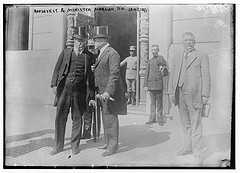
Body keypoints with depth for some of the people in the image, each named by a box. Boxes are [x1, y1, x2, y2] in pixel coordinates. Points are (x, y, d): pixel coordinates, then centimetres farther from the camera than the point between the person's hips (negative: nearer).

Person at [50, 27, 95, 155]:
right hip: (64, 89, 1)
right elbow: (57, 69, 9)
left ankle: (75, 145, 20)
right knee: (60, 117, 5)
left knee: (77, 118, 6)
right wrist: (54, 84, -1)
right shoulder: (65, 52, 11)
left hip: (79, 91, -1)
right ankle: (58, 145, 18)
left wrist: (91, 89, 5)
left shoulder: (88, 56, 8)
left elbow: (90, 74, 10)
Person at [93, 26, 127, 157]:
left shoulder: (112, 53, -14)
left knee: (111, 119, -3)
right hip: (102, 92, 10)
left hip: (110, 92, -10)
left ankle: (113, 146, 8)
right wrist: (99, 91, 14)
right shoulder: (102, 54, 17)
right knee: (105, 118, 16)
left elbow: (114, 74, -22)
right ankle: (107, 142, 29)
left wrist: (108, 92, -28)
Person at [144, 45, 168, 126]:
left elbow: (166, 73, 2)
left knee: (159, 102, 2)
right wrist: (145, 85, 4)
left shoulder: (161, 58, 1)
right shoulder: (150, 61, 12)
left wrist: (163, 72, -20)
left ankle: (160, 119, 11)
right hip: (151, 84, 3)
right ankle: (152, 118, 17)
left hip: (159, 84, -3)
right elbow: (146, 73, 9)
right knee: (152, 102, 10)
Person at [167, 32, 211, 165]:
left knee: (195, 123, -2)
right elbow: (172, 75, 16)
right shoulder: (177, 57, 17)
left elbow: (206, 76, -2)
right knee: (185, 123, 12)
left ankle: (197, 152, 5)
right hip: (180, 94, 5)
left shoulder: (202, 56, 3)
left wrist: (205, 94, -9)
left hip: (194, 94, -5)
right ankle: (188, 147, 23)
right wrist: (171, 92, 8)